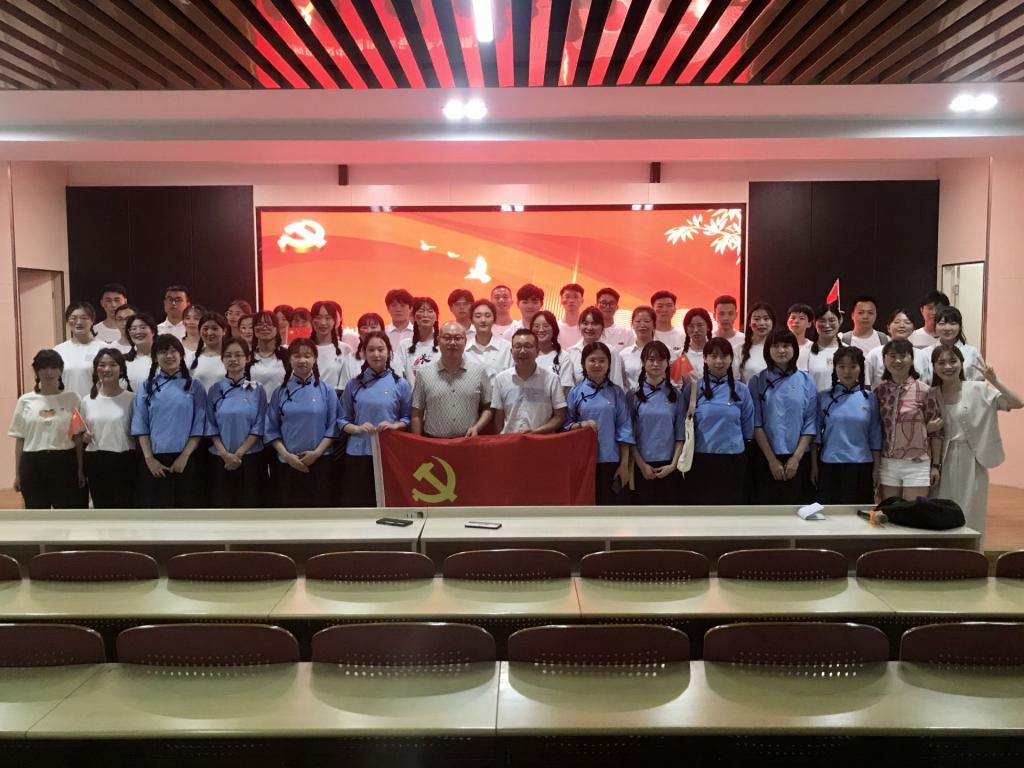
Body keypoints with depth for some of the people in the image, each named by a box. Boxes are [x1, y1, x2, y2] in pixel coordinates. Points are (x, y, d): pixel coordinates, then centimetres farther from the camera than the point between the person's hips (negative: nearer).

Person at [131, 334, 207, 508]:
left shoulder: (194, 387, 3)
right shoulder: (147, 387, 7)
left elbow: (198, 427, -1)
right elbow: (141, 427, 2)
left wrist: (184, 457, -10)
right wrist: (149, 458, -8)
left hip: (184, 460, -1)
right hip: (154, 461, 1)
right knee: (155, 506, 4)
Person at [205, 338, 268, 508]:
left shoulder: (258, 391, 1)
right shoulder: (215, 390, 4)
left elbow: (258, 428, -3)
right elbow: (211, 427, 1)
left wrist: (239, 454, -11)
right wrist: (225, 454, -11)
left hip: (250, 458, -1)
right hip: (220, 460, 1)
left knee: (249, 505, 3)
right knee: (223, 505, 5)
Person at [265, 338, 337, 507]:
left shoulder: (326, 391, 3)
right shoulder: (281, 392, 6)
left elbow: (333, 426, 0)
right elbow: (272, 429, 3)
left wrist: (317, 452, -12)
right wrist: (286, 455, -10)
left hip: (319, 462, -1)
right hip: (287, 464, 1)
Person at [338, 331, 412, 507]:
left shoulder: (400, 384, 4)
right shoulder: (353, 384, 7)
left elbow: (409, 418, 7)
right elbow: (342, 420, 8)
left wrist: (395, 425, -12)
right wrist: (357, 429, -11)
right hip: (358, 453, 1)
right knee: (357, 502, 2)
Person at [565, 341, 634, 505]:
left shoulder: (616, 392, 3)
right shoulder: (575, 392, 2)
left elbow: (624, 429, 1)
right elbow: (565, 426, 5)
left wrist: (624, 464, -3)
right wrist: (580, 425, -16)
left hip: (610, 461, 0)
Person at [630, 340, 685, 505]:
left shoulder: (676, 395, 4)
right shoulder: (634, 395, 0)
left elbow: (680, 435, 3)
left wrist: (673, 464, -7)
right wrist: (642, 465, -8)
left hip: (668, 466, 1)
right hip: (642, 466, -1)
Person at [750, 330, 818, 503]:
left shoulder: (807, 382, 4)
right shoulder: (758, 382, 1)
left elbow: (810, 423, 1)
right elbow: (756, 424, -3)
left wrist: (796, 458, -8)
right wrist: (772, 459, -8)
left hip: (798, 459, 1)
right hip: (766, 459, -1)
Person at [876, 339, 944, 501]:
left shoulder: (925, 391, -4)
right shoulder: (879, 391, 4)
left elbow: (936, 432, -1)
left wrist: (936, 466, -2)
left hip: (917, 465, -3)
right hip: (887, 465, 3)